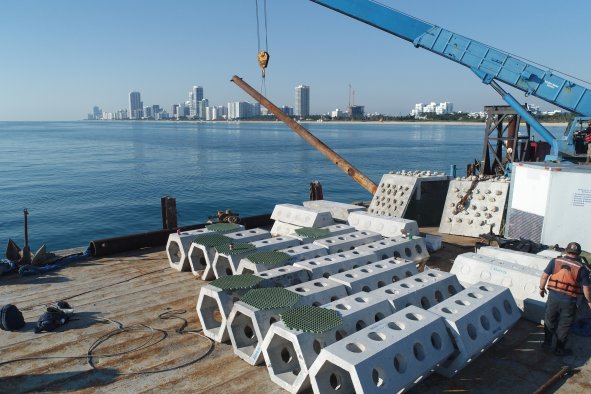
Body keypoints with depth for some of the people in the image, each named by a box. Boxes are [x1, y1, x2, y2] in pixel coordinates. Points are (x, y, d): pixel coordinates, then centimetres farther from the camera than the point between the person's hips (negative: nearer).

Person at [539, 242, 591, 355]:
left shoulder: (555, 261, -6)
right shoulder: (582, 268, -9)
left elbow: (544, 276, -3)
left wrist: (542, 288, 13)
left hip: (553, 297, 1)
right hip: (569, 301, -1)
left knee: (549, 321, 21)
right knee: (564, 326, 15)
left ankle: (547, 343, 33)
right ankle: (559, 349, 28)